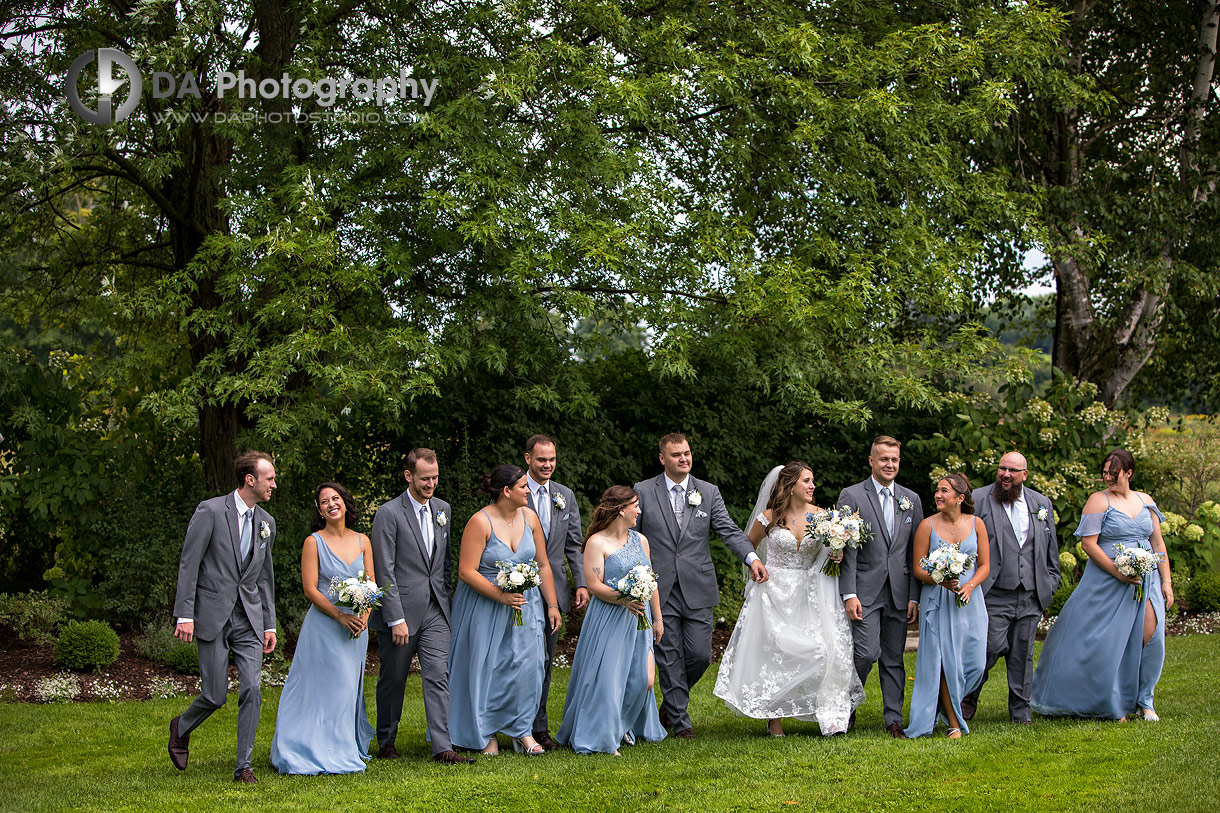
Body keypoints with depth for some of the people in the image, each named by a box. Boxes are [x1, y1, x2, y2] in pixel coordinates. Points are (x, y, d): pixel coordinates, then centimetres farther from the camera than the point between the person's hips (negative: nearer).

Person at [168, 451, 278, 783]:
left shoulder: (266, 522, 11)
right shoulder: (210, 511, -8)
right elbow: (188, 564, -8)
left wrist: (270, 625, 14)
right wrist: (185, 615, -13)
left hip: (249, 619, 5)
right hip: (213, 616, -5)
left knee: (252, 691, -6)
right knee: (215, 696, -2)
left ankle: (243, 766, 3)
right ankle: (182, 728, 29)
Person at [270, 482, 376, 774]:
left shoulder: (362, 541, 9)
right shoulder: (314, 542, -4)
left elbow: (371, 585, 9)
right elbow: (311, 590, -9)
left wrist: (363, 616, -9)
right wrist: (341, 616, -18)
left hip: (357, 627, 4)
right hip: (324, 626, -4)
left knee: (350, 689, 8)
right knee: (326, 689, -5)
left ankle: (349, 747, 17)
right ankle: (323, 752, 1)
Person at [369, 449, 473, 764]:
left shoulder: (443, 509, 10)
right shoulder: (389, 514, -10)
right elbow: (385, 571, -12)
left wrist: (445, 599, 13)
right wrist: (396, 619, -16)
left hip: (435, 610, 4)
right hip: (400, 611, -4)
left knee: (439, 676, -4)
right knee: (393, 679, 8)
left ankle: (442, 747, -6)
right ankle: (386, 741, 25)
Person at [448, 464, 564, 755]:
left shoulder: (529, 517, 2)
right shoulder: (480, 522, -15)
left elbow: (542, 565, 9)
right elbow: (467, 571, -17)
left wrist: (552, 605, 7)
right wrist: (501, 596, -23)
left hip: (525, 603, 4)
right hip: (485, 606, -4)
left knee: (527, 663, -3)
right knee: (487, 668, 3)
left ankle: (522, 730, 8)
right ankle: (487, 734, 15)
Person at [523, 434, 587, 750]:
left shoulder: (565, 496, 13)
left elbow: (574, 545, 15)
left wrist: (581, 583, 6)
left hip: (554, 590, 5)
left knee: (544, 660, 8)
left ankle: (536, 727, 15)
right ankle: (537, 725, 0)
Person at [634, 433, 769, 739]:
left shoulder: (709, 492, 8)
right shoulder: (643, 492, 4)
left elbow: (729, 530, -1)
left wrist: (752, 558, -18)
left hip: (697, 589, 2)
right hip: (659, 590, -2)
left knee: (700, 655, -1)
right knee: (669, 656, 0)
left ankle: (672, 700, 26)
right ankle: (679, 718, 12)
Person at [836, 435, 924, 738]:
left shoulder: (912, 500, 11)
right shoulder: (851, 496, -1)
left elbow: (916, 551, 11)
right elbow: (846, 549, -5)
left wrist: (914, 596, 4)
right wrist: (848, 594, -12)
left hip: (899, 593, 4)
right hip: (865, 590, -4)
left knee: (894, 659, 6)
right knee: (867, 652, -12)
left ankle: (894, 720, 11)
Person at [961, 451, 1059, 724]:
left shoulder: (1042, 504, 13)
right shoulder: (978, 499, 0)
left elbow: (1051, 550, 19)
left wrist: (1050, 585, 13)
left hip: (1031, 596, 4)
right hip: (994, 594, -4)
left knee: (1023, 653, 7)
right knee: (993, 646, -12)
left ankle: (1021, 710, 17)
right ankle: (969, 695, 11)